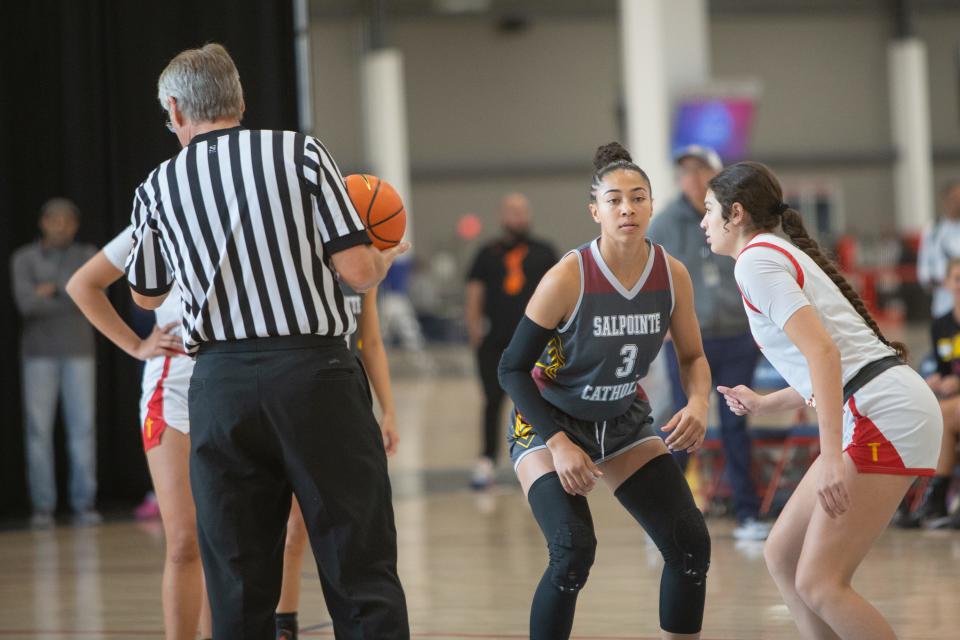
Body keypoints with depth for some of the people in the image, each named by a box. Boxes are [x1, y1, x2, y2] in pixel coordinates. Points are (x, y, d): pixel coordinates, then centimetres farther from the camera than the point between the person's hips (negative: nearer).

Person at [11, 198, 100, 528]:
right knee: (39, 428, -4)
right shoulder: (23, 259, -1)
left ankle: (84, 505, -1)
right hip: (39, 352, -1)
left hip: (78, 351, 1)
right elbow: (27, 304, -16)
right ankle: (42, 507, -1)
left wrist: (55, 288, -11)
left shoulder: (88, 255, 5)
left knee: (82, 426, -4)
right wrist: (71, 298, -12)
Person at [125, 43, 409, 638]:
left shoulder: (159, 187, 10)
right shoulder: (302, 152, 3)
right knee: (363, 578, 0)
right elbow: (356, 270, -4)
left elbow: (147, 295, 25)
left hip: (221, 383, 2)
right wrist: (385, 260, 18)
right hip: (315, 372, -2)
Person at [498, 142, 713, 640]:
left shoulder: (672, 275, -13)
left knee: (691, 543, -6)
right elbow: (513, 369, -17)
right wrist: (559, 444, -25)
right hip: (548, 424, -5)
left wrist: (698, 404, -19)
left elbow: (692, 356, 3)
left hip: (624, 422, 5)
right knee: (573, 549, -26)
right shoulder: (568, 279, -25)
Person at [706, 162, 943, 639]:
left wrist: (831, 457, -25)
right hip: (875, 408, 10)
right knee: (782, 556, 12)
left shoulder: (756, 260, -7)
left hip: (885, 415, -10)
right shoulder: (782, 253, 21)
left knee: (818, 584, -11)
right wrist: (764, 403, 32)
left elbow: (823, 351, -19)